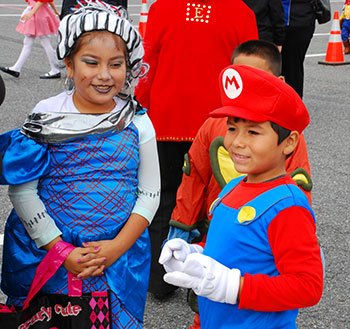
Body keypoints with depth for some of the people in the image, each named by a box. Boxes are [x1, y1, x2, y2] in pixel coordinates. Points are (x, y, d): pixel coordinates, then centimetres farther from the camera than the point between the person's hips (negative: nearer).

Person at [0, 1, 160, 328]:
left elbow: (150, 193, 0)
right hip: (44, 251, -1)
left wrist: (118, 246, -12)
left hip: (120, 256, 1)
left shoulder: (137, 123, -2)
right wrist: (61, 250, -12)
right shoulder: (47, 117, -6)